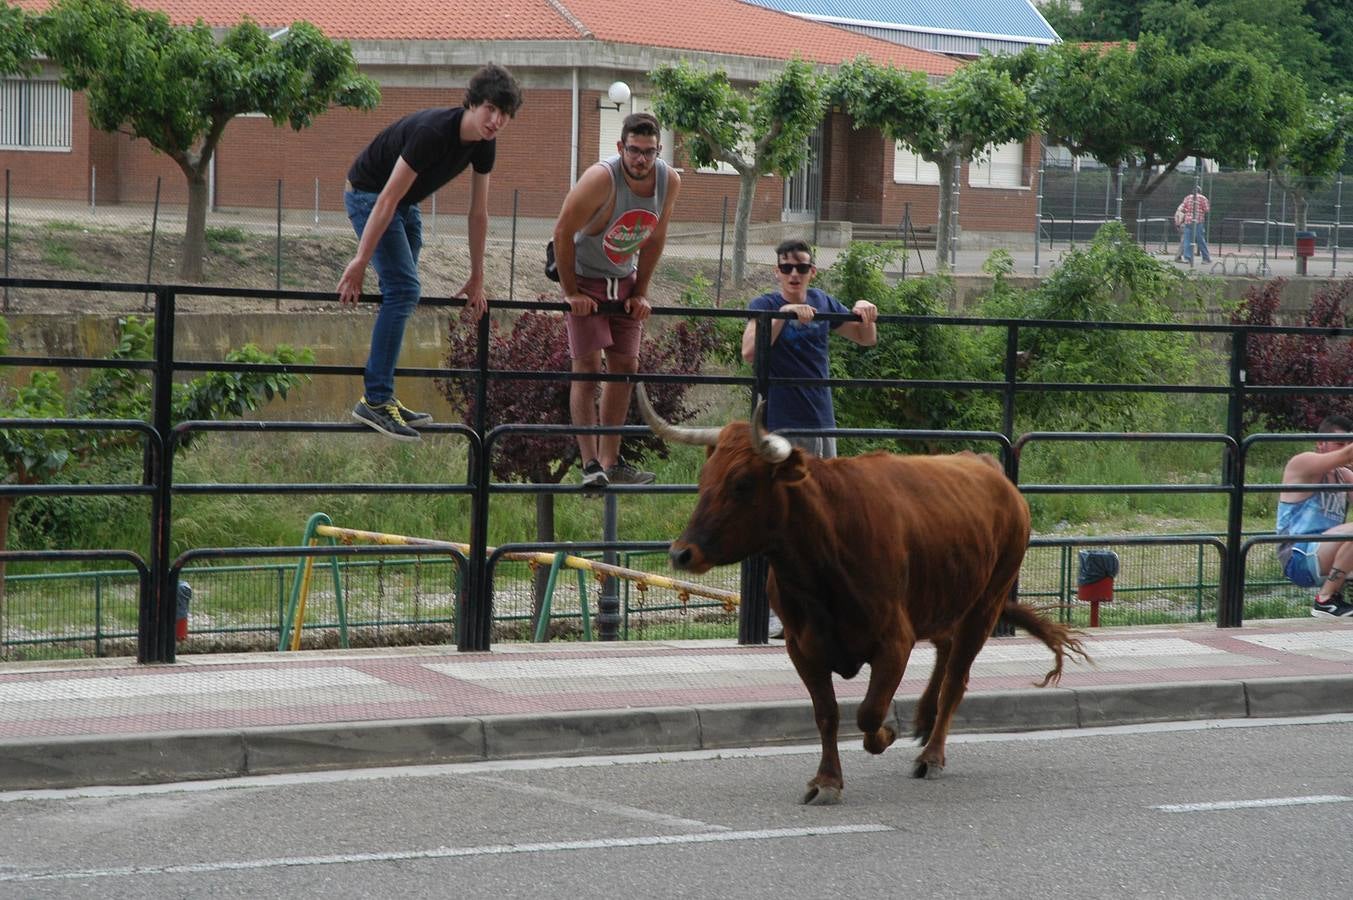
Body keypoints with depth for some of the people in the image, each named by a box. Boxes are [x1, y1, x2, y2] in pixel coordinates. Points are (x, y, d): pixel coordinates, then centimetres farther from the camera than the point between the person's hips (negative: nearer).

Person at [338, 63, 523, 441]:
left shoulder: (484, 144, -7)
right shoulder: (432, 132, -32)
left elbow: (479, 213, 3)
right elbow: (387, 201, -31)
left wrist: (476, 280, 7)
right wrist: (359, 263, -30)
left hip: (405, 204, 9)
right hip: (368, 194, -9)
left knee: (403, 293, 9)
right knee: (403, 289, -18)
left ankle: (379, 394, 16)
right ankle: (375, 400, -18)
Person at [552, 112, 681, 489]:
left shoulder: (669, 181, -12)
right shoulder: (601, 179, -29)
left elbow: (655, 239, 3)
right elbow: (562, 232, -22)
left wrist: (640, 292, 2)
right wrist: (570, 291, -19)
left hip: (624, 281, 6)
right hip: (585, 278, -6)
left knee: (625, 366, 6)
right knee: (588, 366, -13)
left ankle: (610, 462, 14)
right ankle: (590, 465, -16)